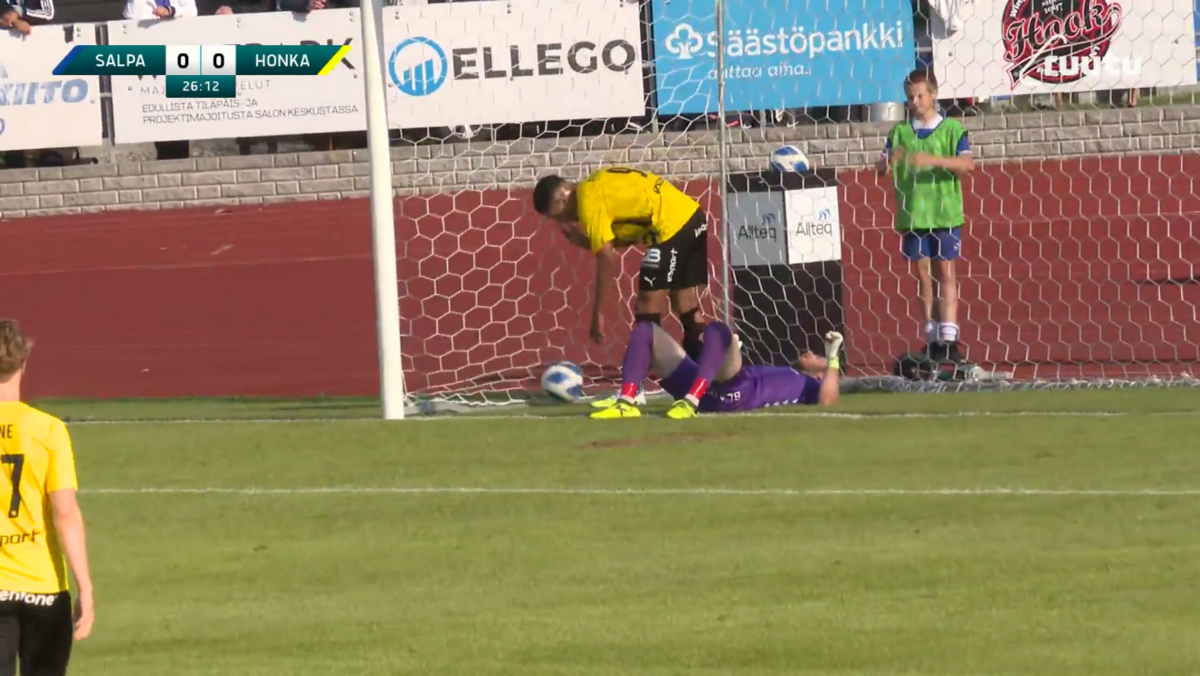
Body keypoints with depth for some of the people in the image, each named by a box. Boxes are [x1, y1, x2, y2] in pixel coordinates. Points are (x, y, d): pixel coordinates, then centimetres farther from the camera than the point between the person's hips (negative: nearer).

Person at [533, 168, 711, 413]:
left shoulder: (590, 200, -11)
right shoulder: (597, 185, 17)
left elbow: (608, 259, -15)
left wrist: (598, 314, -12)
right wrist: (577, 237, 4)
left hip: (671, 226, -10)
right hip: (692, 217, 10)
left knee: (646, 312, -7)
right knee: (686, 307, 18)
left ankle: (631, 396, -9)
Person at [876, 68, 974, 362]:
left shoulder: (952, 129, 0)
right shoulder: (900, 132, 8)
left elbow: (967, 163, -12)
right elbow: (882, 167, 2)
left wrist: (933, 160, -26)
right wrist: (889, 160, -22)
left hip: (945, 213, -3)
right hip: (911, 215, 3)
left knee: (945, 272, -4)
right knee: (922, 275, 5)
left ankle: (948, 336, -8)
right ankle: (932, 336, 11)